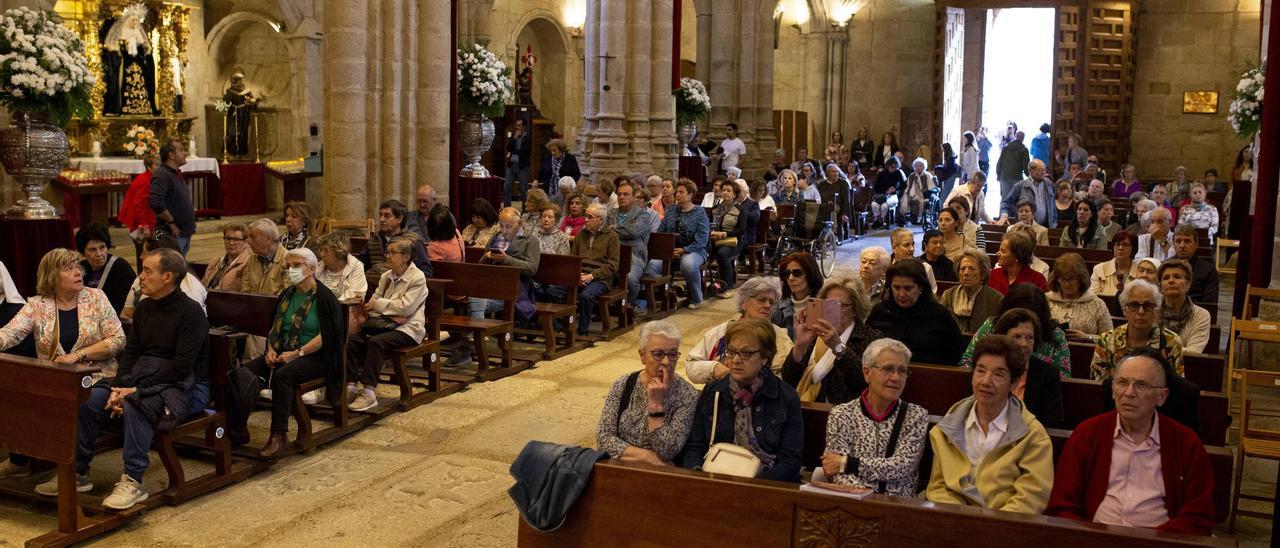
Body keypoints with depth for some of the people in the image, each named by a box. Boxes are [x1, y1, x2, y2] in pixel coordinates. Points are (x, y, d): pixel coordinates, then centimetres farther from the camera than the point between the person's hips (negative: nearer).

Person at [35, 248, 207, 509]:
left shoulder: (190, 312, -13)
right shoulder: (145, 307, 12)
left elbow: (182, 366, -19)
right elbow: (130, 351, 11)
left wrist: (136, 390, -20)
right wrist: (119, 387, -7)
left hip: (180, 385, -8)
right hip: (141, 374, 8)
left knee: (135, 406, -35)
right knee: (88, 399, -11)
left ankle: (133, 481, -26)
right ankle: (78, 473, 0)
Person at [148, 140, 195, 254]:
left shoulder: (177, 174, 17)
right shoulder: (162, 175, -15)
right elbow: (155, 202, -28)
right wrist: (171, 222, -20)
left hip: (185, 233, 10)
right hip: (172, 235, -10)